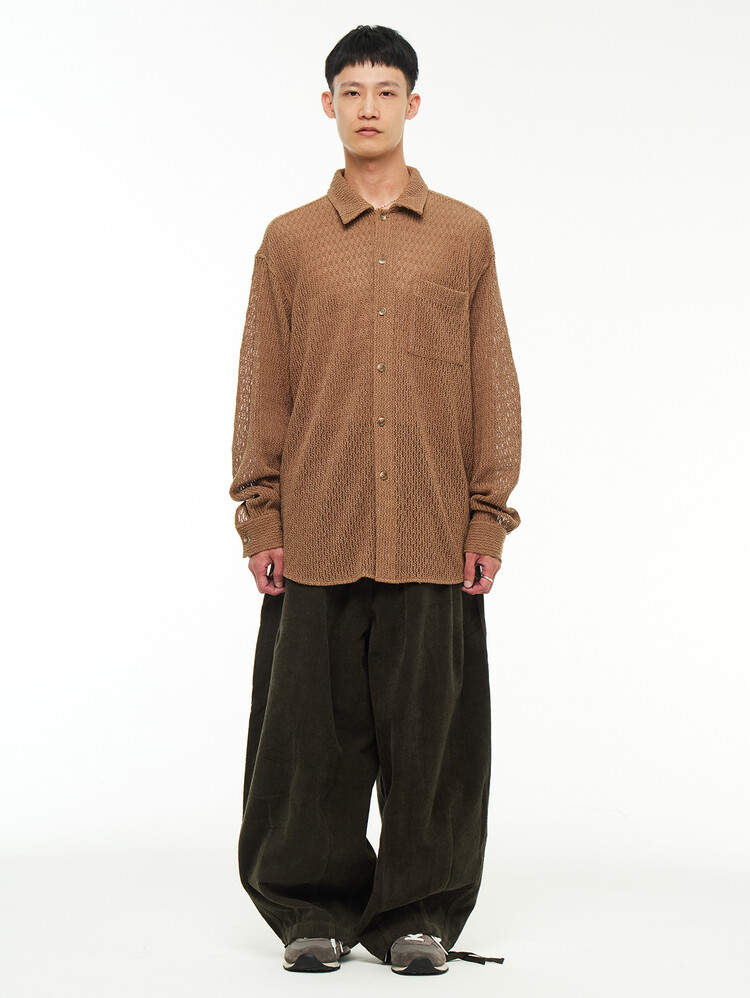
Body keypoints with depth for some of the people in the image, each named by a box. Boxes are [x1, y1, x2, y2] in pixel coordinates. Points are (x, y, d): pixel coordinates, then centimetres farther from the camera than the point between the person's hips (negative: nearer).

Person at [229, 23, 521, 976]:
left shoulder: (464, 235, 9)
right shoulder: (290, 240, 9)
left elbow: (493, 383, 8)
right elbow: (262, 388, 8)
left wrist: (489, 516, 1)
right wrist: (261, 519, 0)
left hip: (434, 537, 0)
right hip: (317, 536, 0)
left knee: (429, 726, 2)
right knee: (315, 727, 2)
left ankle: (418, 914, 14)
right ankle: (314, 911, 15)